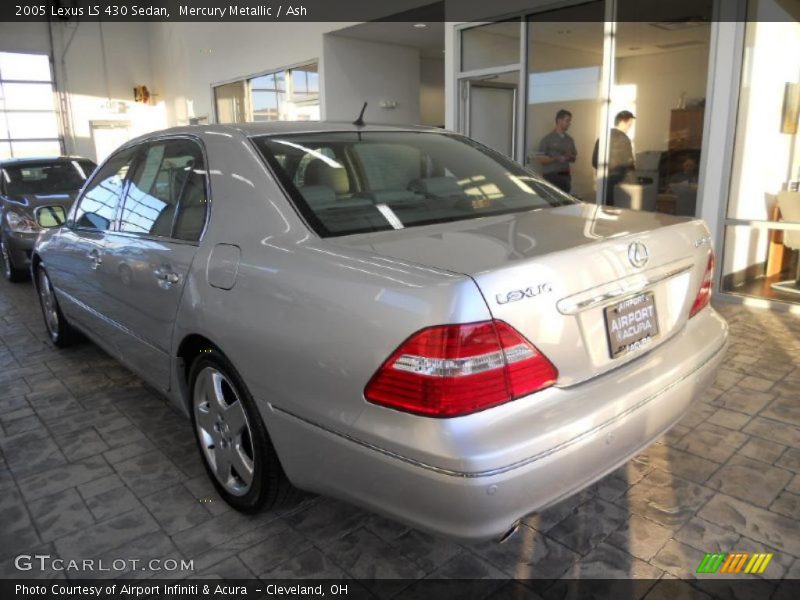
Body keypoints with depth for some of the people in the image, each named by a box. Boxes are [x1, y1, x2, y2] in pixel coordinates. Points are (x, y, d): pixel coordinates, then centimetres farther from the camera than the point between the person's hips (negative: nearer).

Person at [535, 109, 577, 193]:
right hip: (550, 176, -5)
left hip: (565, 176, 5)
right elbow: (539, 159, -9)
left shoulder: (569, 139, 13)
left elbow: (574, 157, 21)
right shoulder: (547, 139, -4)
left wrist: (570, 157, -4)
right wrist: (556, 158, -19)